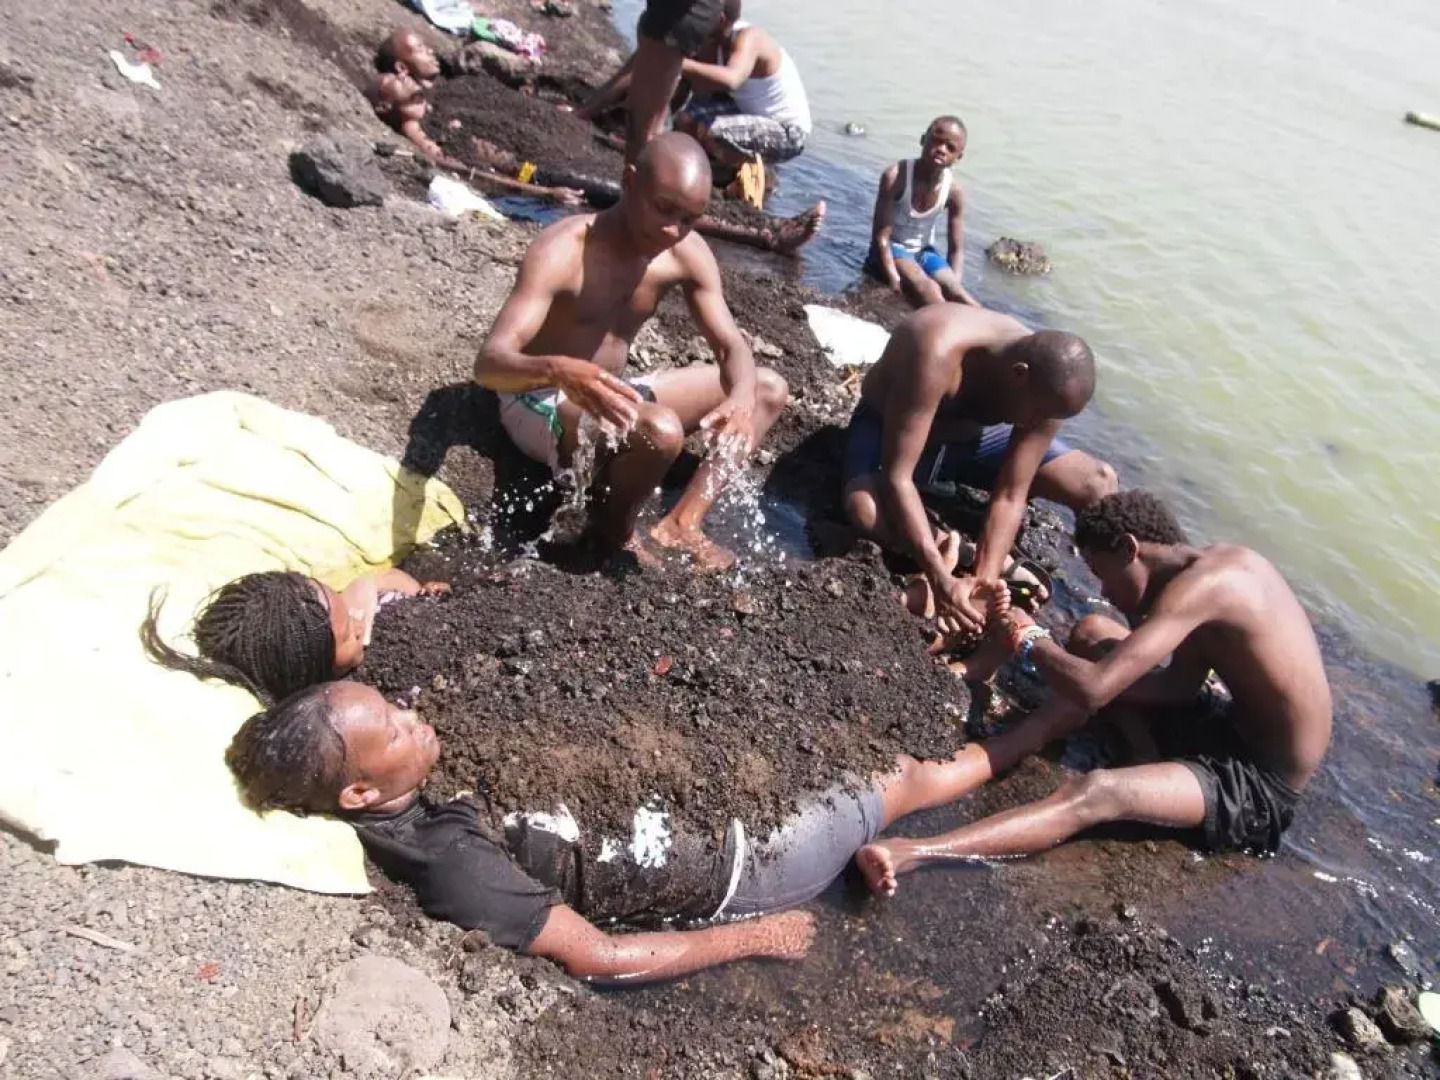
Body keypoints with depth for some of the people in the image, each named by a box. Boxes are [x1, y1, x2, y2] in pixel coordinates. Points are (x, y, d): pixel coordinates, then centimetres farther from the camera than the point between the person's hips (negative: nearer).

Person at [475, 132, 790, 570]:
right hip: (538, 404, -7)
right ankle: (614, 531, -6)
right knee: (661, 430, -37)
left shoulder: (688, 255, -7)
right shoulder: (563, 251, -25)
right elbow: (489, 361, -34)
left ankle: (683, 521, -7)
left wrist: (741, 399, -32)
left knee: (769, 389, 3)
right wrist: (560, 372, -57)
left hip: (602, 396, 7)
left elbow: (731, 345, -7)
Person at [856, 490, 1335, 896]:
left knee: (1099, 793, -34)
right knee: (1091, 634, 7)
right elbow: (1180, 684, 4)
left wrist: (1029, 639, -14)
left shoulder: (1198, 585, -27)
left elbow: (1093, 691, -33)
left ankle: (915, 852, -46)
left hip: (1259, 786, -10)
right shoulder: (1216, 563, 1)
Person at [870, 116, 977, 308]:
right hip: (891, 249, -4)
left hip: (925, 252, 4)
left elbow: (957, 249, -2)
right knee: (926, 288, -32)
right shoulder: (895, 176, -21)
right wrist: (895, 281, -29)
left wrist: (953, 286, -18)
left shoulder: (954, 191, -10)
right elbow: (881, 235, -21)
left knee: (958, 294, -21)